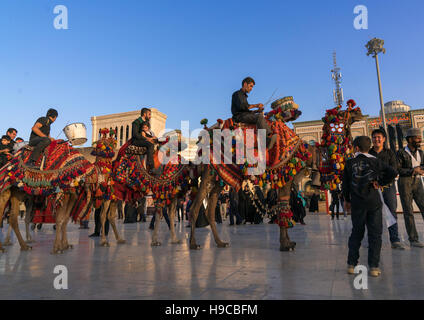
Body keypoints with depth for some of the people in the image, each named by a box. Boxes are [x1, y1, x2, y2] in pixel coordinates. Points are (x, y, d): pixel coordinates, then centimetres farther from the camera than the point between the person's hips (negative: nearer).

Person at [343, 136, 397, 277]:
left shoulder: (350, 163, -1)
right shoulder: (375, 161, -1)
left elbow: (345, 184, 2)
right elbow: (393, 173, -9)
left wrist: (347, 200, 15)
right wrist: (379, 183, 2)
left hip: (357, 203, 1)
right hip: (374, 202, -1)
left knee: (356, 233, 12)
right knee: (375, 234, 6)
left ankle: (351, 264, 14)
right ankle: (374, 267, 5)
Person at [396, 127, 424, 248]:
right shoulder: (401, 153, -3)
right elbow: (397, 169, -10)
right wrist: (413, 171, -15)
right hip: (405, 183, -5)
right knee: (408, 212, -2)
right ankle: (413, 240, 2)